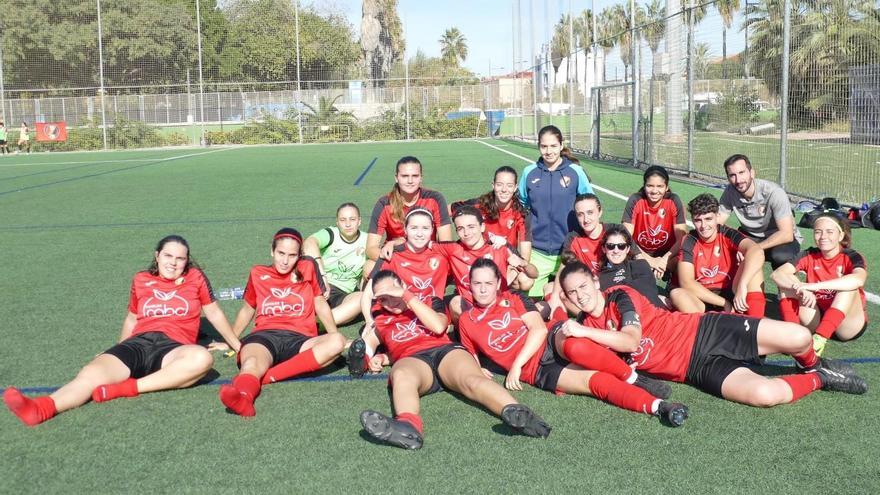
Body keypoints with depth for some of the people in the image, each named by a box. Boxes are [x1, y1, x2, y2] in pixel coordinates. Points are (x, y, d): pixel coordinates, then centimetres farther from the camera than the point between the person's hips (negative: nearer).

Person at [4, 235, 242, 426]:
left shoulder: (196, 278, 15)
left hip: (172, 348, -2)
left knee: (202, 358, -38)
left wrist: (237, 346, 24)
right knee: (93, 372, -28)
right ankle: (40, 408, -54)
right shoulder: (141, 280, 20)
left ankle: (128, 388, -36)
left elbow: (215, 313, 22)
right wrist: (118, 350, 30)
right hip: (137, 344, 2)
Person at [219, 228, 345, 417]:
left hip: (298, 339, 0)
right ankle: (242, 395, -73)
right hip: (264, 336, 0)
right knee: (251, 363, -37)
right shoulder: (258, 274, 18)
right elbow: (247, 310, 30)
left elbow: (320, 304, 19)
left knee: (337, 342, -33)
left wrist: (335, 336, 10)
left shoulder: (308, 267, 16)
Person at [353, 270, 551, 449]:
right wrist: (382, 358, 3)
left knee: (472, 380, -36)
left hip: (445, 350, 1)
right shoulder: (380, 319, 34)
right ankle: (409, 426, -75)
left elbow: (438, 327, 7)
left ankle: (516, 413, -68)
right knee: (402, 376, -42)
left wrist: (407, 295, 7)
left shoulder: (430, 302, 29)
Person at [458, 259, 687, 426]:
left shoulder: (514, 299, 10)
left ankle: (634, 380, -25)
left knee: (575, 346, -40)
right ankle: (658, 407, -43)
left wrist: (517, 364, -11)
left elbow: (539, 329, -2)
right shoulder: (466, 321, 14)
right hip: (538, 373, -1)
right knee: (595, 381, -30)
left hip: (554, 342, 1)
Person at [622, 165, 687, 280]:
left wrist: (664, 260, -31)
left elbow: (681, 239, -16)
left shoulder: (673, 201, -15)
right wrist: (650, 260, -29)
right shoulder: (635, 201, -17)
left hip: (667, 254, 1)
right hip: (640, 253, -1)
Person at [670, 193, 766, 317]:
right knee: (676, 294, -31)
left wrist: (742, 286, -42)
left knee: (751, 261, -21)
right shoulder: (689, 242, -6)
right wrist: (724, 303, -23)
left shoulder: (728, 235, -7)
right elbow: (686, 282, -19)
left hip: (731, 294, 0)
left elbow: (757, 251, -28)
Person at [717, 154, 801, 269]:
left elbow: (786, 234, -30)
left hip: (781, 239, -4)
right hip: (750, 237, 4)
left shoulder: (773, 192, -26)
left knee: (780, 255, -37)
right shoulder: (730, 192, -13)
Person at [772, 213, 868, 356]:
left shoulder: (851, 257, -11)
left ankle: (819, 338, -39)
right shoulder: (809, 256, -2)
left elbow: (858, 280, -36)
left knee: (849, 285, -29)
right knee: (787, 281, -12)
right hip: (816, 320, 3)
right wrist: (802, 288, -37)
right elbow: (777, 274, -18)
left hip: (847, 324, -3)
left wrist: (815, 286, -42)